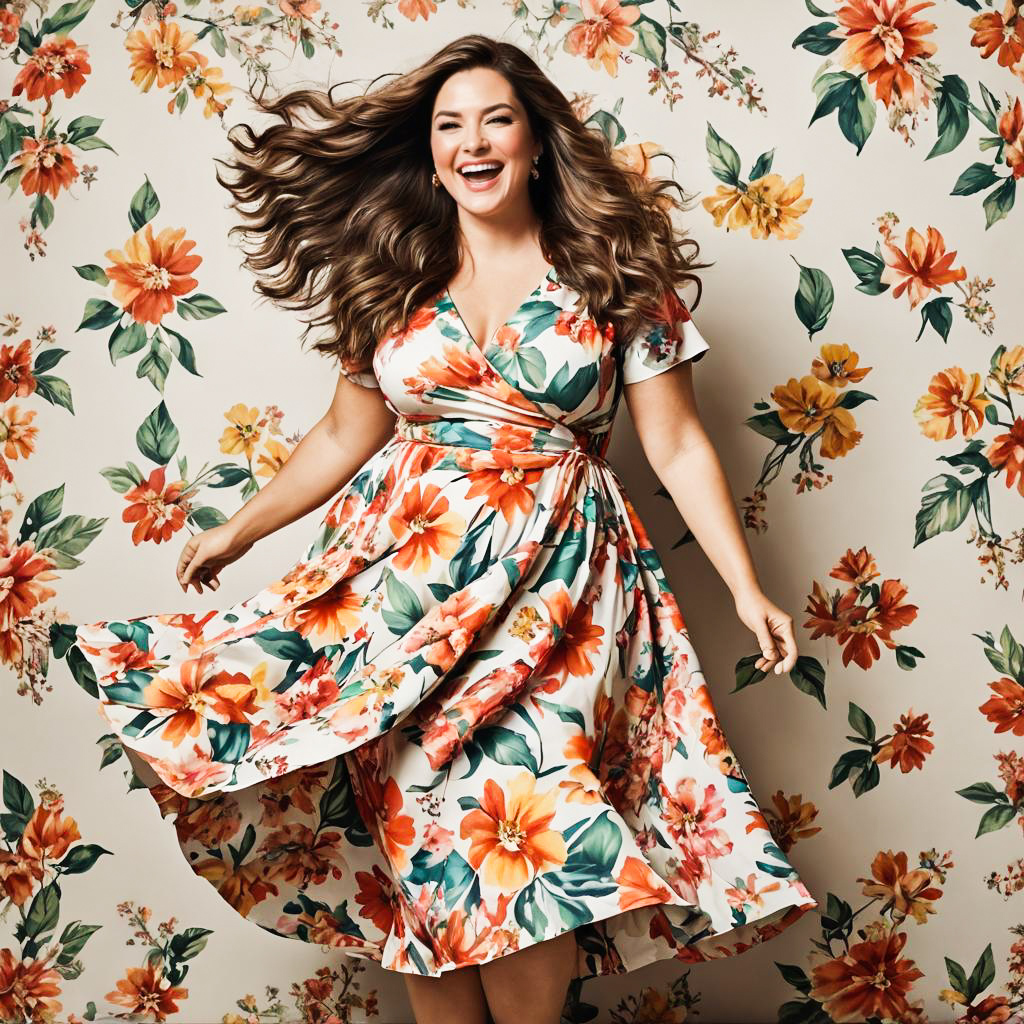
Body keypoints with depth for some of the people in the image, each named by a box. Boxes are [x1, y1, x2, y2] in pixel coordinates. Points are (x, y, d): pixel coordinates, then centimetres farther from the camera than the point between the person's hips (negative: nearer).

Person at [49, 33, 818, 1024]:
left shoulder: (613, 273, 3)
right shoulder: (391, 279, 11)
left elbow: (678, 447, 2)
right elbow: (344, 436, 19)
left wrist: (746, 586, -4)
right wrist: (239, 529, 22)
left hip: (556, 571, -2)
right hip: (407, 562, 3)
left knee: (529, 835, -13)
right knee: (422, 832, -2)